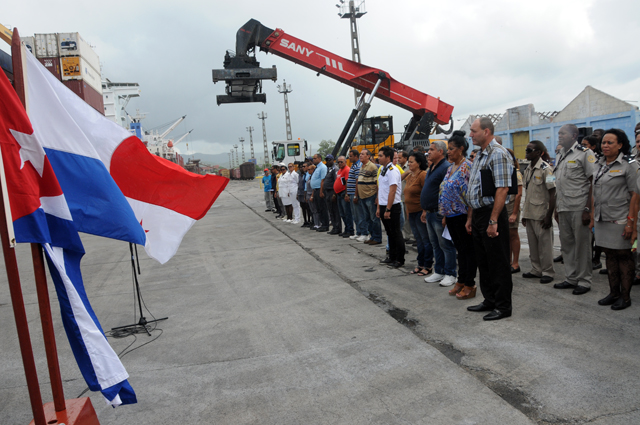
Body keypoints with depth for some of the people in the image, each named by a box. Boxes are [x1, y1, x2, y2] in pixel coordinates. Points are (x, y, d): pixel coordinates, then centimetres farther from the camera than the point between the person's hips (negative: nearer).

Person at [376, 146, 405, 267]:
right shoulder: (382, 170, 13)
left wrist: (388, 210, -22)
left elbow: (392, 191, -21)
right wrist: (379, 208, 17)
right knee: (390, 233, 16)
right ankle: (392, 257, 27)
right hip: (383, 206, 9)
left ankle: (400, 260, 10)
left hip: (392, 207, -9)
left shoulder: (392, 170, -15)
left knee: (396, 233, 0)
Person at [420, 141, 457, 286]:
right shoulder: (431, 168, 16)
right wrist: (425, 210, 20)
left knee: (445, 245, 0)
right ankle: (439, 271, 25)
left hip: (440, 214, -10)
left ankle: (449, 274, 10)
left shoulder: (446, 168, -15)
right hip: (430, 214, 10)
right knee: (435, 244, 16)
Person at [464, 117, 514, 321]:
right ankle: (490, 300, 29)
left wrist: (493, 220, -23)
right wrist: (470, 217, 18)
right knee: (483, 261, 16)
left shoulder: (498, 154, -13)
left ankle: (503, 306, 13)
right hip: (478, 215, 10)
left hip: (492, 214, -9)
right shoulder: (479, 155, 16)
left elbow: (502, 189, -20)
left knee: (498, 263, 1)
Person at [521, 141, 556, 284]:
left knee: (545, 243, 2)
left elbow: (552, 193, -13)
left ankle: (547, 272, 13)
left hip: (541, 214, -7)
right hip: (530, 213, 7)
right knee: (533, 244, 12)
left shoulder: (545, 168, -10)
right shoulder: (528, 169, 12)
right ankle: (536, 270, 23)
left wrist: (549, 215, -17)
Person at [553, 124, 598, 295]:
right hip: (563, 209, 7)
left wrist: (588, 209, -16)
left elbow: (593, 183, -10)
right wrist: (556, 210, 17)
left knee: (582, 245, 1)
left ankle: (584, 281, 11)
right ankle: (571, 279, 22)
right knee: (566, 244, 12)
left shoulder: (585, 153, -5)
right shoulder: (560, 157, 17)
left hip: (579, 209, -7)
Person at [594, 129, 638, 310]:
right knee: (610, 256, 11)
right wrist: (593, 217, 12)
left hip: (619, 220, -6)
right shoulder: (599, 164, 11)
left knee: (624, 257, 2)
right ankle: (613, 292, 22)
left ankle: (625, 296, 13)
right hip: (602, 220, 6)